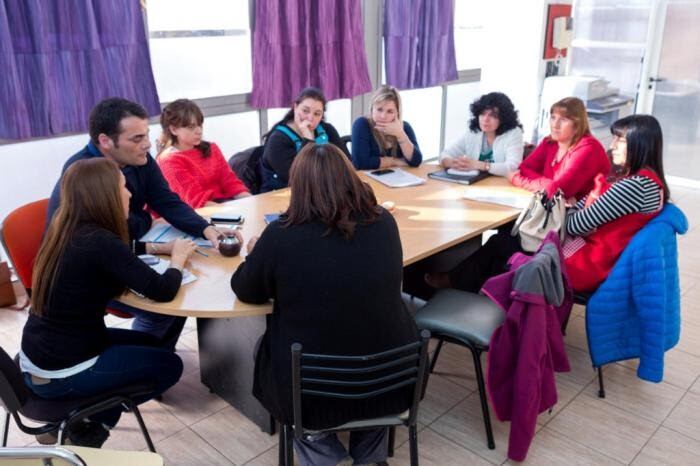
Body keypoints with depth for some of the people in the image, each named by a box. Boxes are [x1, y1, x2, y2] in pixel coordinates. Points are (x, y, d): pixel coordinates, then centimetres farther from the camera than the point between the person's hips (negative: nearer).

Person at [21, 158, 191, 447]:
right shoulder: (100, 242, -26)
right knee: (169, 366, 9)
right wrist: (179, 257, -5)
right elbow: (162, 291, -24)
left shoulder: (65, 229, 1)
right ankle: (91, 425, 13)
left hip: (38, 357, 8)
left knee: (148, 343, 24)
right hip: (61, 374, -8)